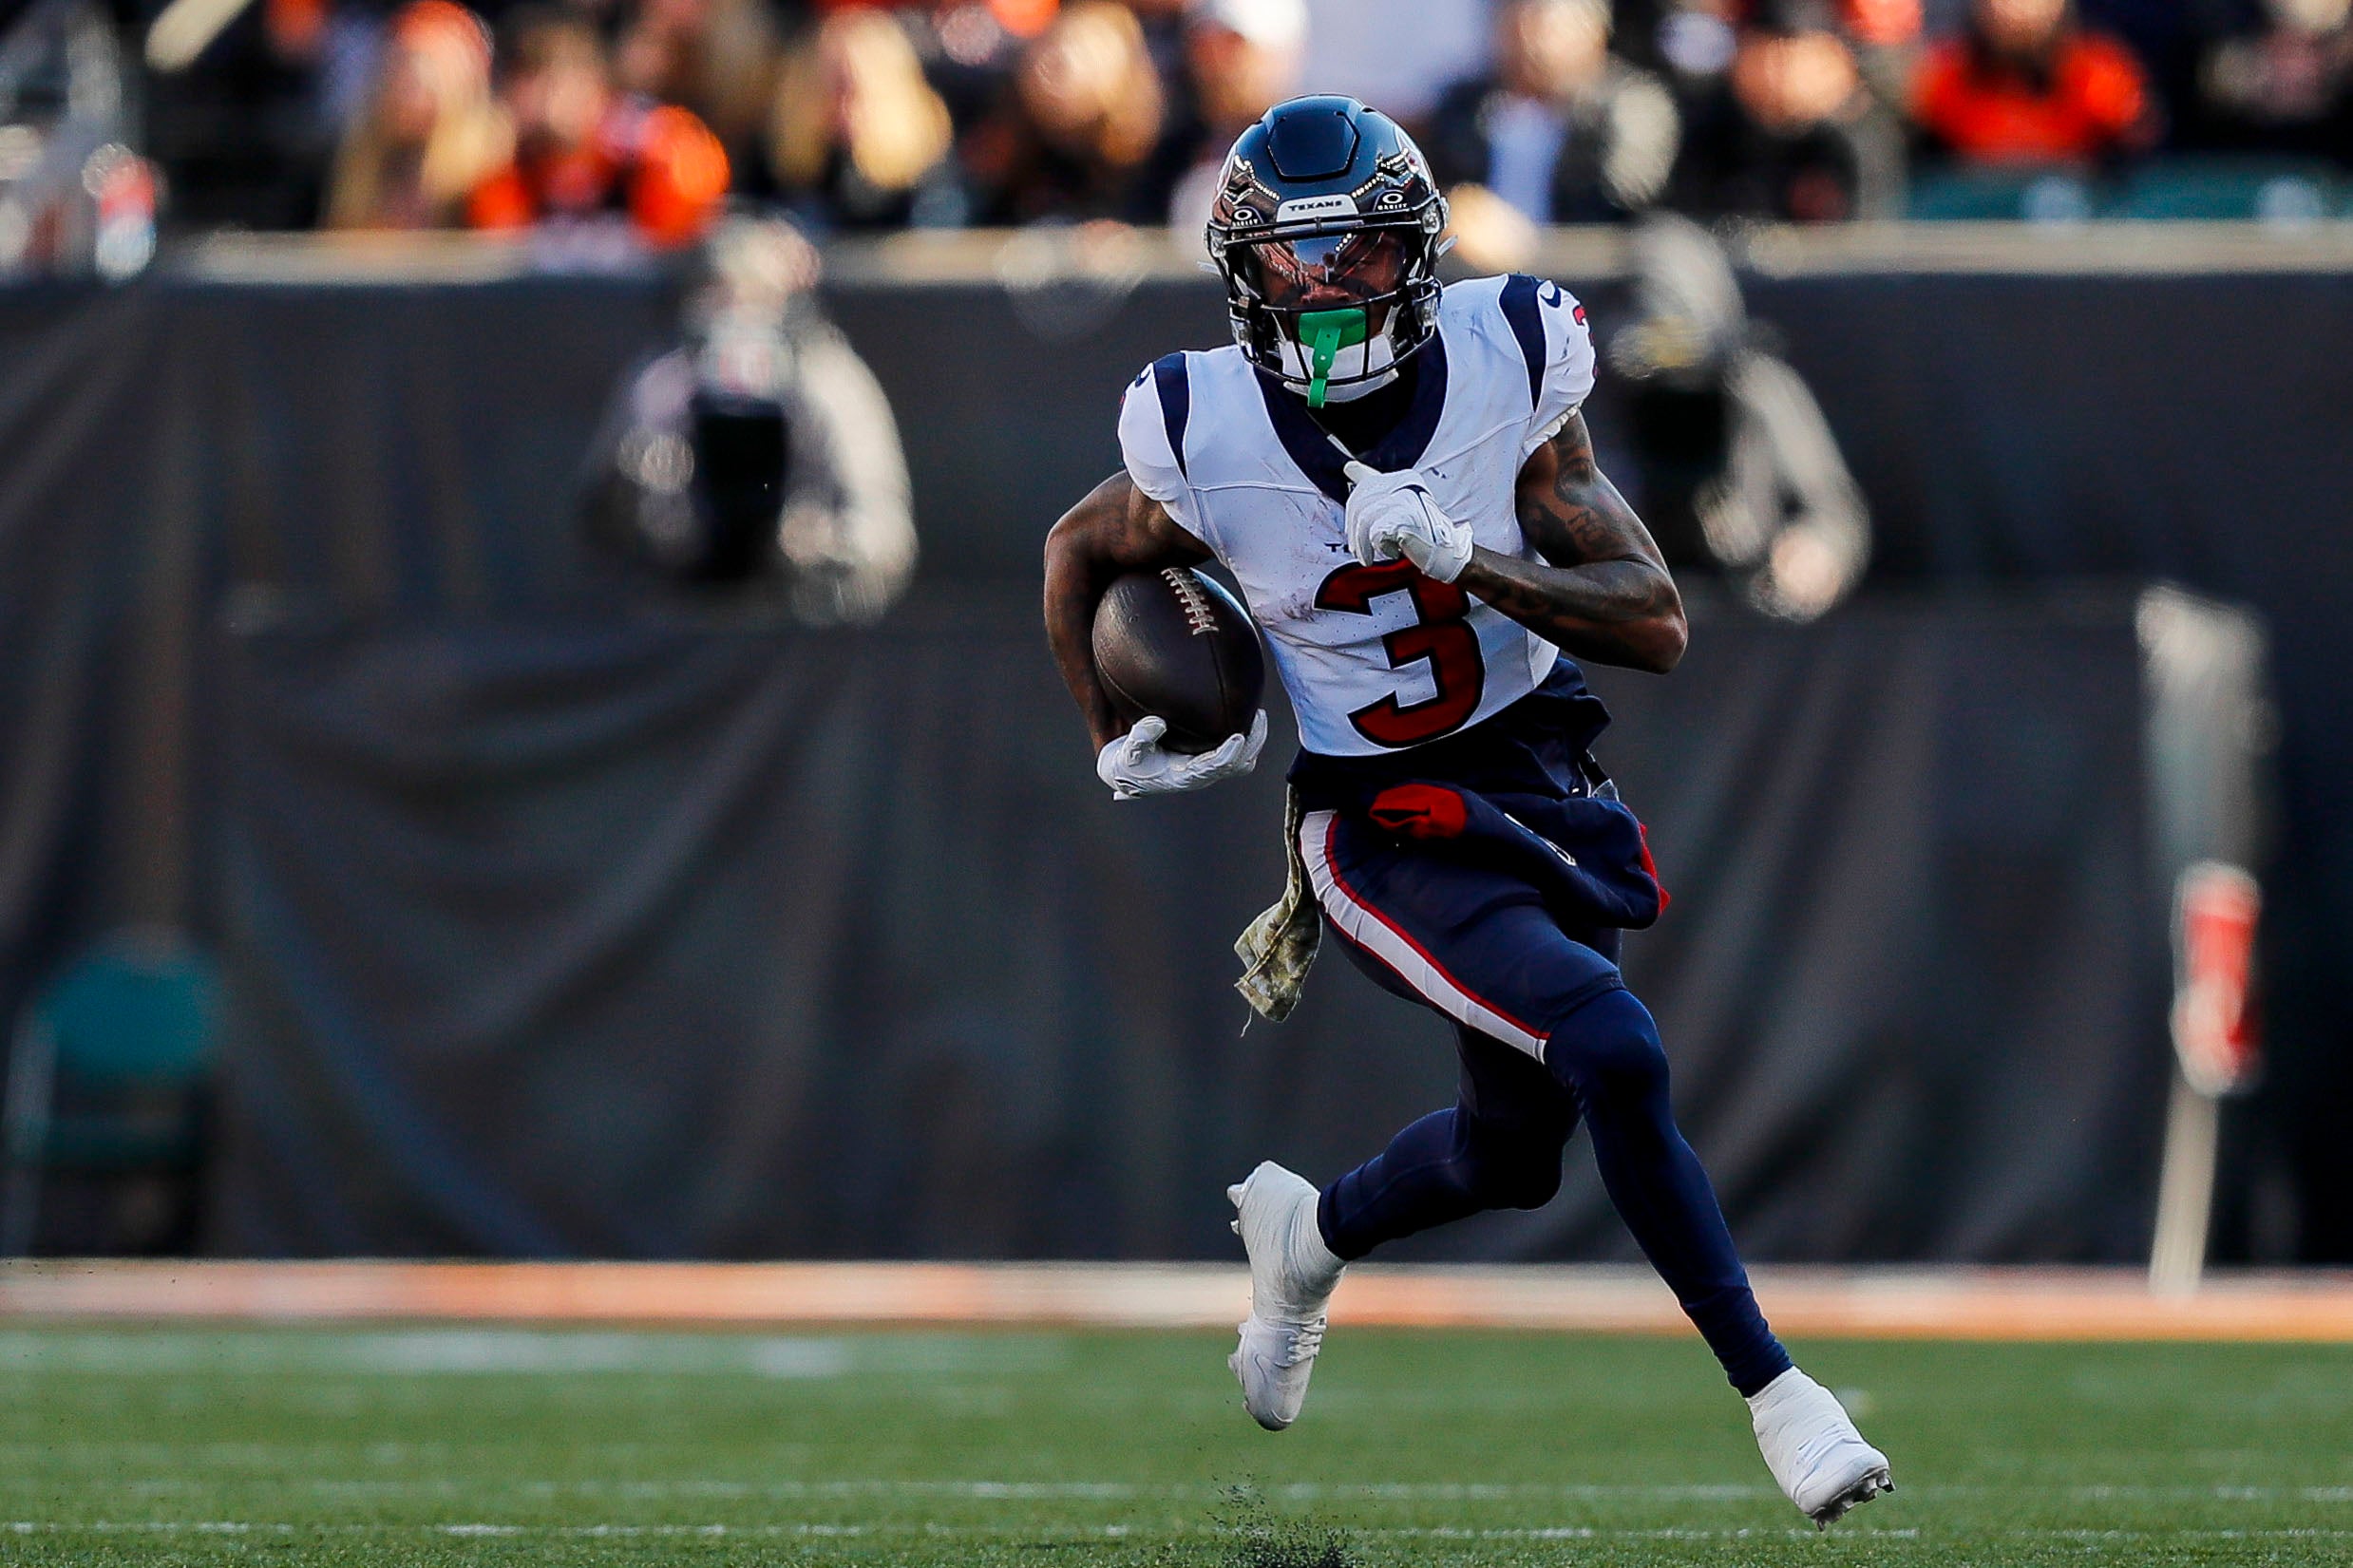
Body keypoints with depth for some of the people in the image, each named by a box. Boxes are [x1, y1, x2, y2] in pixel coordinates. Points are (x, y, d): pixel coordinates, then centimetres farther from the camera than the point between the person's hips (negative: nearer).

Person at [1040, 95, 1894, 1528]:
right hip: (1387, 833, -4)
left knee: (1515, 1156, 18)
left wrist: (1461, 558, -28)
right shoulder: (1207, 433, -16)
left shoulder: (1506, 369, -14)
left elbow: (1656, 626, -16)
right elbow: (1080, 554, 8)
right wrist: (1118, 748, 6)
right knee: (1618, 1059, -25)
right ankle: (1773, 1391, -13)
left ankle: (1310, 1232, 50)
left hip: (1547, 791, 4)